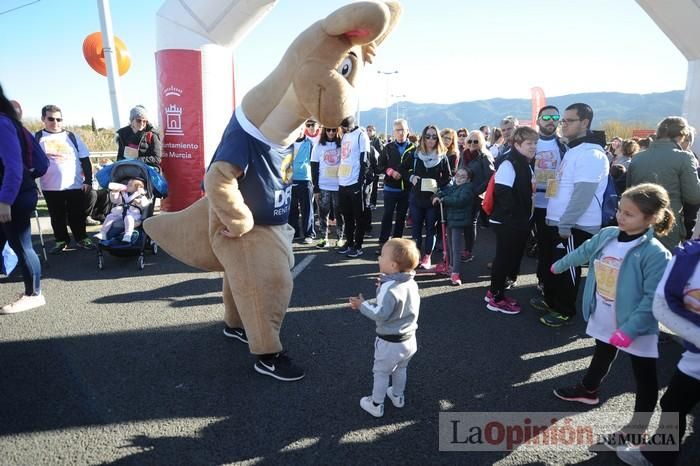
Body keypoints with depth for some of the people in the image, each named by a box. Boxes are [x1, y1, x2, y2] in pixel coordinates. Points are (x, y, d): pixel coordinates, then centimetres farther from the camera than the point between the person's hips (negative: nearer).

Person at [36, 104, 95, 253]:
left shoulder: (72, 137, 6)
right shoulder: (37, 138, 3)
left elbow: (85, 160, 5)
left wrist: (88, 180, -2)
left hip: (75, 185, 0)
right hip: (50, 187, 0)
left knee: (77, 215, 8)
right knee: (57, 216, 11)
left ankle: (82, 238, 22)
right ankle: (61, 240, 24)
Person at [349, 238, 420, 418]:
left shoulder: (389, 289, -29)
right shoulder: (412, 284, -4)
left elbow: (380, 314, -29)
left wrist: (363, 305, -17)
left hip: (390, 342, -7)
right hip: (409, 339, 7)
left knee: (381, 372, 13)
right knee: (400, 369, 28)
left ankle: (376, 405, 26)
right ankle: (397, 396, 45)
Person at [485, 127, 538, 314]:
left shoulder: (527, 165, 14)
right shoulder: (509, 165, -17)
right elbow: (502, 194, -24)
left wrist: (526, 217, 11)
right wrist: (514, 215, -21)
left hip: (520, 222, 10)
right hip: (507, 222, -10)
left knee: (512, 257, 15)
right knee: (504, 257, 0)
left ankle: (495, 291, 29)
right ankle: (496, 298, 13)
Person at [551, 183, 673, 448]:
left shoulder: (655, 253, -24)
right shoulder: (607, 235, -5)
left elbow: (653, 298, -24)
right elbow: (584, 252, 14)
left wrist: (629, 329, -27)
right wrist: (560, 266, 29)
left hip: (635, 328, -6)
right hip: (604, 319, 7)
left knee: (644, 378, 11)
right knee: (601, 357, 29)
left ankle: (638, 427, 25)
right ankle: (588, 390, 51)